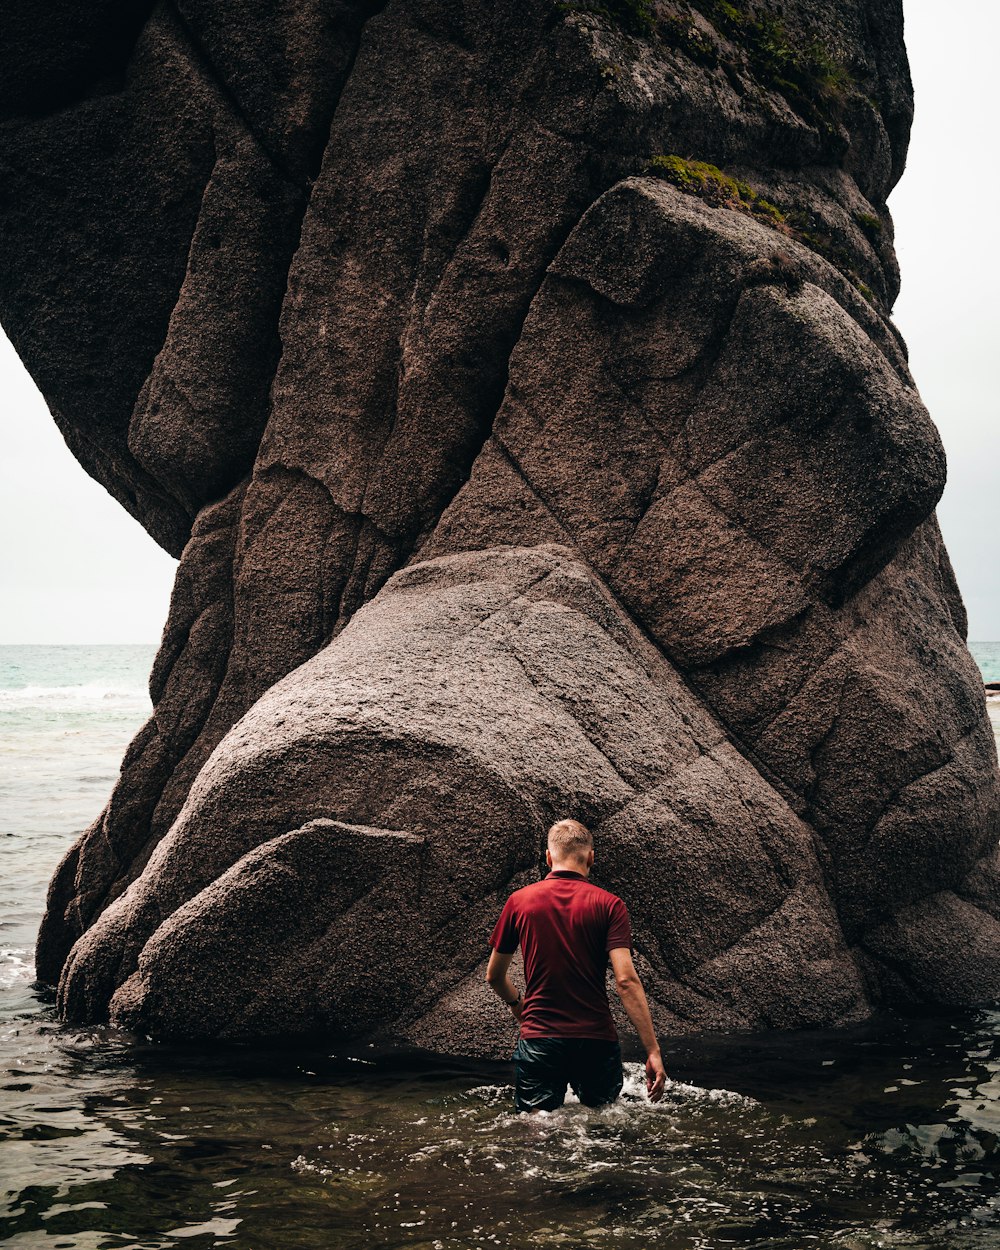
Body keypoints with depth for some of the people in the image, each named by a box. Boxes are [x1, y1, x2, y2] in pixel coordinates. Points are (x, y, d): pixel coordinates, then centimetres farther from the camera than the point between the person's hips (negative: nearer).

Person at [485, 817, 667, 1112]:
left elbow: (494, 977, 14)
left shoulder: (520, 901, 5)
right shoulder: (609, 905, -1)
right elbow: (626, 981, -11)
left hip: (538, 1039, 1)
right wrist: (653, 1050, -11)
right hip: (597, 1041, 0)